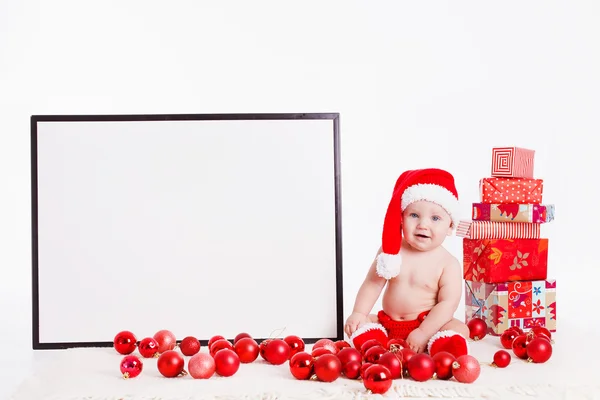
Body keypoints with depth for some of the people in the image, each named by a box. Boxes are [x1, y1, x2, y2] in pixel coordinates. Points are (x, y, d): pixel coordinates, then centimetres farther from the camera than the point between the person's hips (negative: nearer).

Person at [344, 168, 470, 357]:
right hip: (387, 324, 4)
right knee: (357, 326, -13)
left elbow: (448, 303, -16)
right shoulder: (391, 251, -2)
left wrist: (423, 332, -24)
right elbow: (372, 283, 2)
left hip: (428, 324, -3)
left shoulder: (448, 263, -10)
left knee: (460, 330, -26)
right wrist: (358, 313, -11)